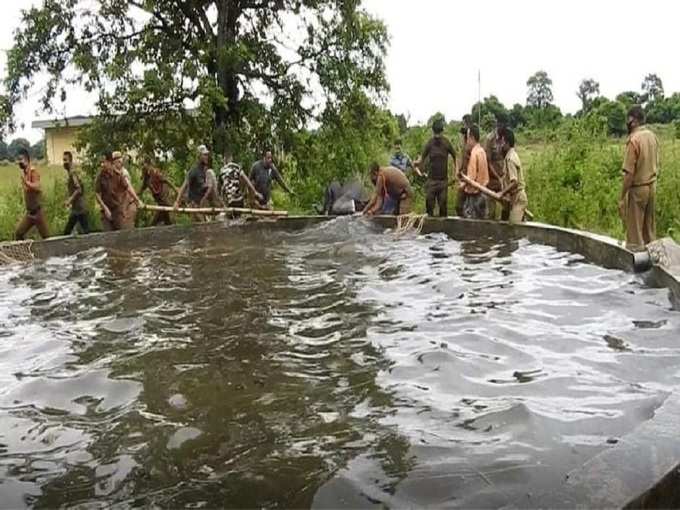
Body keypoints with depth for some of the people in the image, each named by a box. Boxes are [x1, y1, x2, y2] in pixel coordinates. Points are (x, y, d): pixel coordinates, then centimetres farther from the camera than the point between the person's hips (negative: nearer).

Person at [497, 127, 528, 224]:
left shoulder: (510, 158, -18)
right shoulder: (510, 156, 12)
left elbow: (514, 182, -24)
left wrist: (502, 193, -18)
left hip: (517, 200, -10)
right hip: (515, 199, 10)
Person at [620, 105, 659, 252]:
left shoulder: (633, 140, -18)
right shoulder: (652, 136, 5)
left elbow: (629, 172, -20)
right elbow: (656, 164, 13)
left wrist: (622, 197, -15)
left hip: (637, 188, -8)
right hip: (652, 186, 8)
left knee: (634, 230, 0)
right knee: (649, 227, 16)